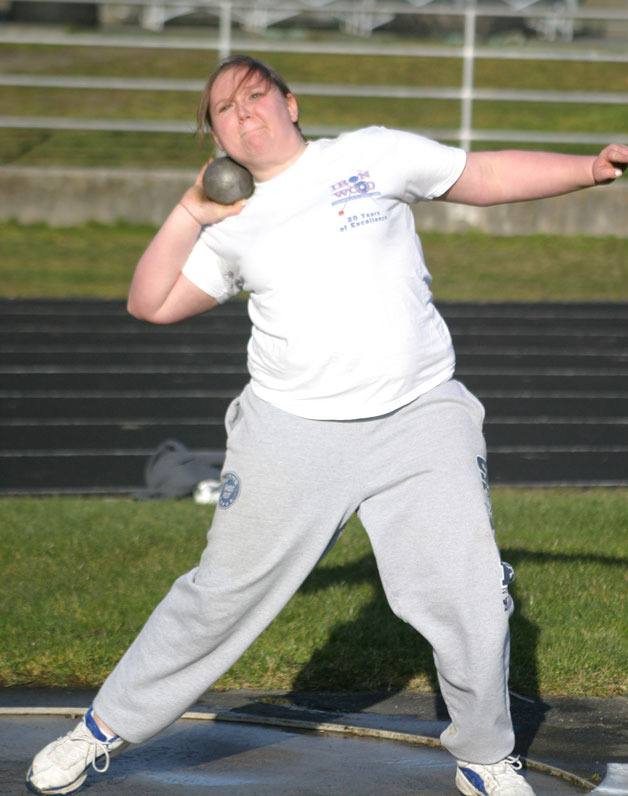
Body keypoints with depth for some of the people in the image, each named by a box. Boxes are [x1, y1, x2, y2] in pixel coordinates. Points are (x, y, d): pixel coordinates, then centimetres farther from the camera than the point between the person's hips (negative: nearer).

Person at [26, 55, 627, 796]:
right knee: (220, 596, 6)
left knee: (472, 602, -7)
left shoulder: (373, 155, 3)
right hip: (292, 432, 1)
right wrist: (189, 215, 3)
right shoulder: (232, 228, 10)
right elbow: (150, 303, 11)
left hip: (420, 422, -1)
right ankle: (105, 728, 21)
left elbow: (490, 177, 6)